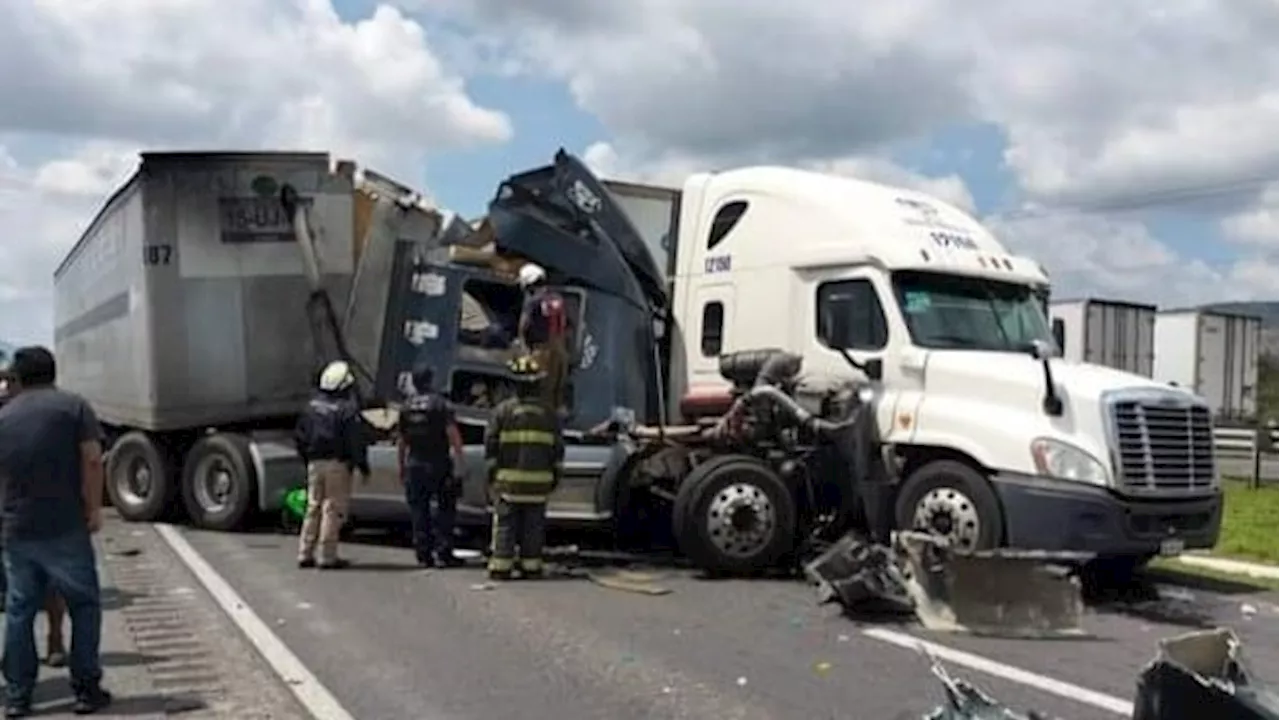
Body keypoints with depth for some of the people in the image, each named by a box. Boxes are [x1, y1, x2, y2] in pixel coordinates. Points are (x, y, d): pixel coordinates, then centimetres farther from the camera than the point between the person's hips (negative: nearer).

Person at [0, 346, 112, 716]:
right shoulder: (74, 406, -1)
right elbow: (92, 460, -10)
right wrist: (94, 508, -3)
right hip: (65, 527, -4)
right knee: (84, 606, 7)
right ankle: (86, 690, 7)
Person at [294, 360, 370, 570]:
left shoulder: (312, 406, 8)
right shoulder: (347, 409, -13)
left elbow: (299, 436, 13)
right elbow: (356, 441, -14)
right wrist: (363, 465, -4)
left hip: (315, 464, 6)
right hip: (337, 464, -6)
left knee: (313, 507, 14)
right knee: (333, 509, -1)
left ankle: (305, 554, 16)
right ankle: (328, 557, 0)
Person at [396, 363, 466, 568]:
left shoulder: (406, 407, 7)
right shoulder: (441, 404, -7)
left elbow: (401, 441, 11)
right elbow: (453, 434, -15)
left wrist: (402, 467, 19)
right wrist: (460, 460, -14)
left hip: (415, 465, 3)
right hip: (438, 464, -3)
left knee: (419, 511, 8)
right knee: (445, 509, 6)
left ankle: (423, 555, 7)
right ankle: (443, 552, 1)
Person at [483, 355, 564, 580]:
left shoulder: (503, 410, -5)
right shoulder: (548, 414, 3)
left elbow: (491, 444, -4)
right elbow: (557, 449, 7)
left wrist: (491, 469, 6)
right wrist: (555, 475, 16)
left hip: (508, 479, -2)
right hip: (539, 482, 2)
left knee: (505, 524, 3)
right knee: (533, 526, 8)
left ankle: (500, 566, 3)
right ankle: (531, 566, 10)